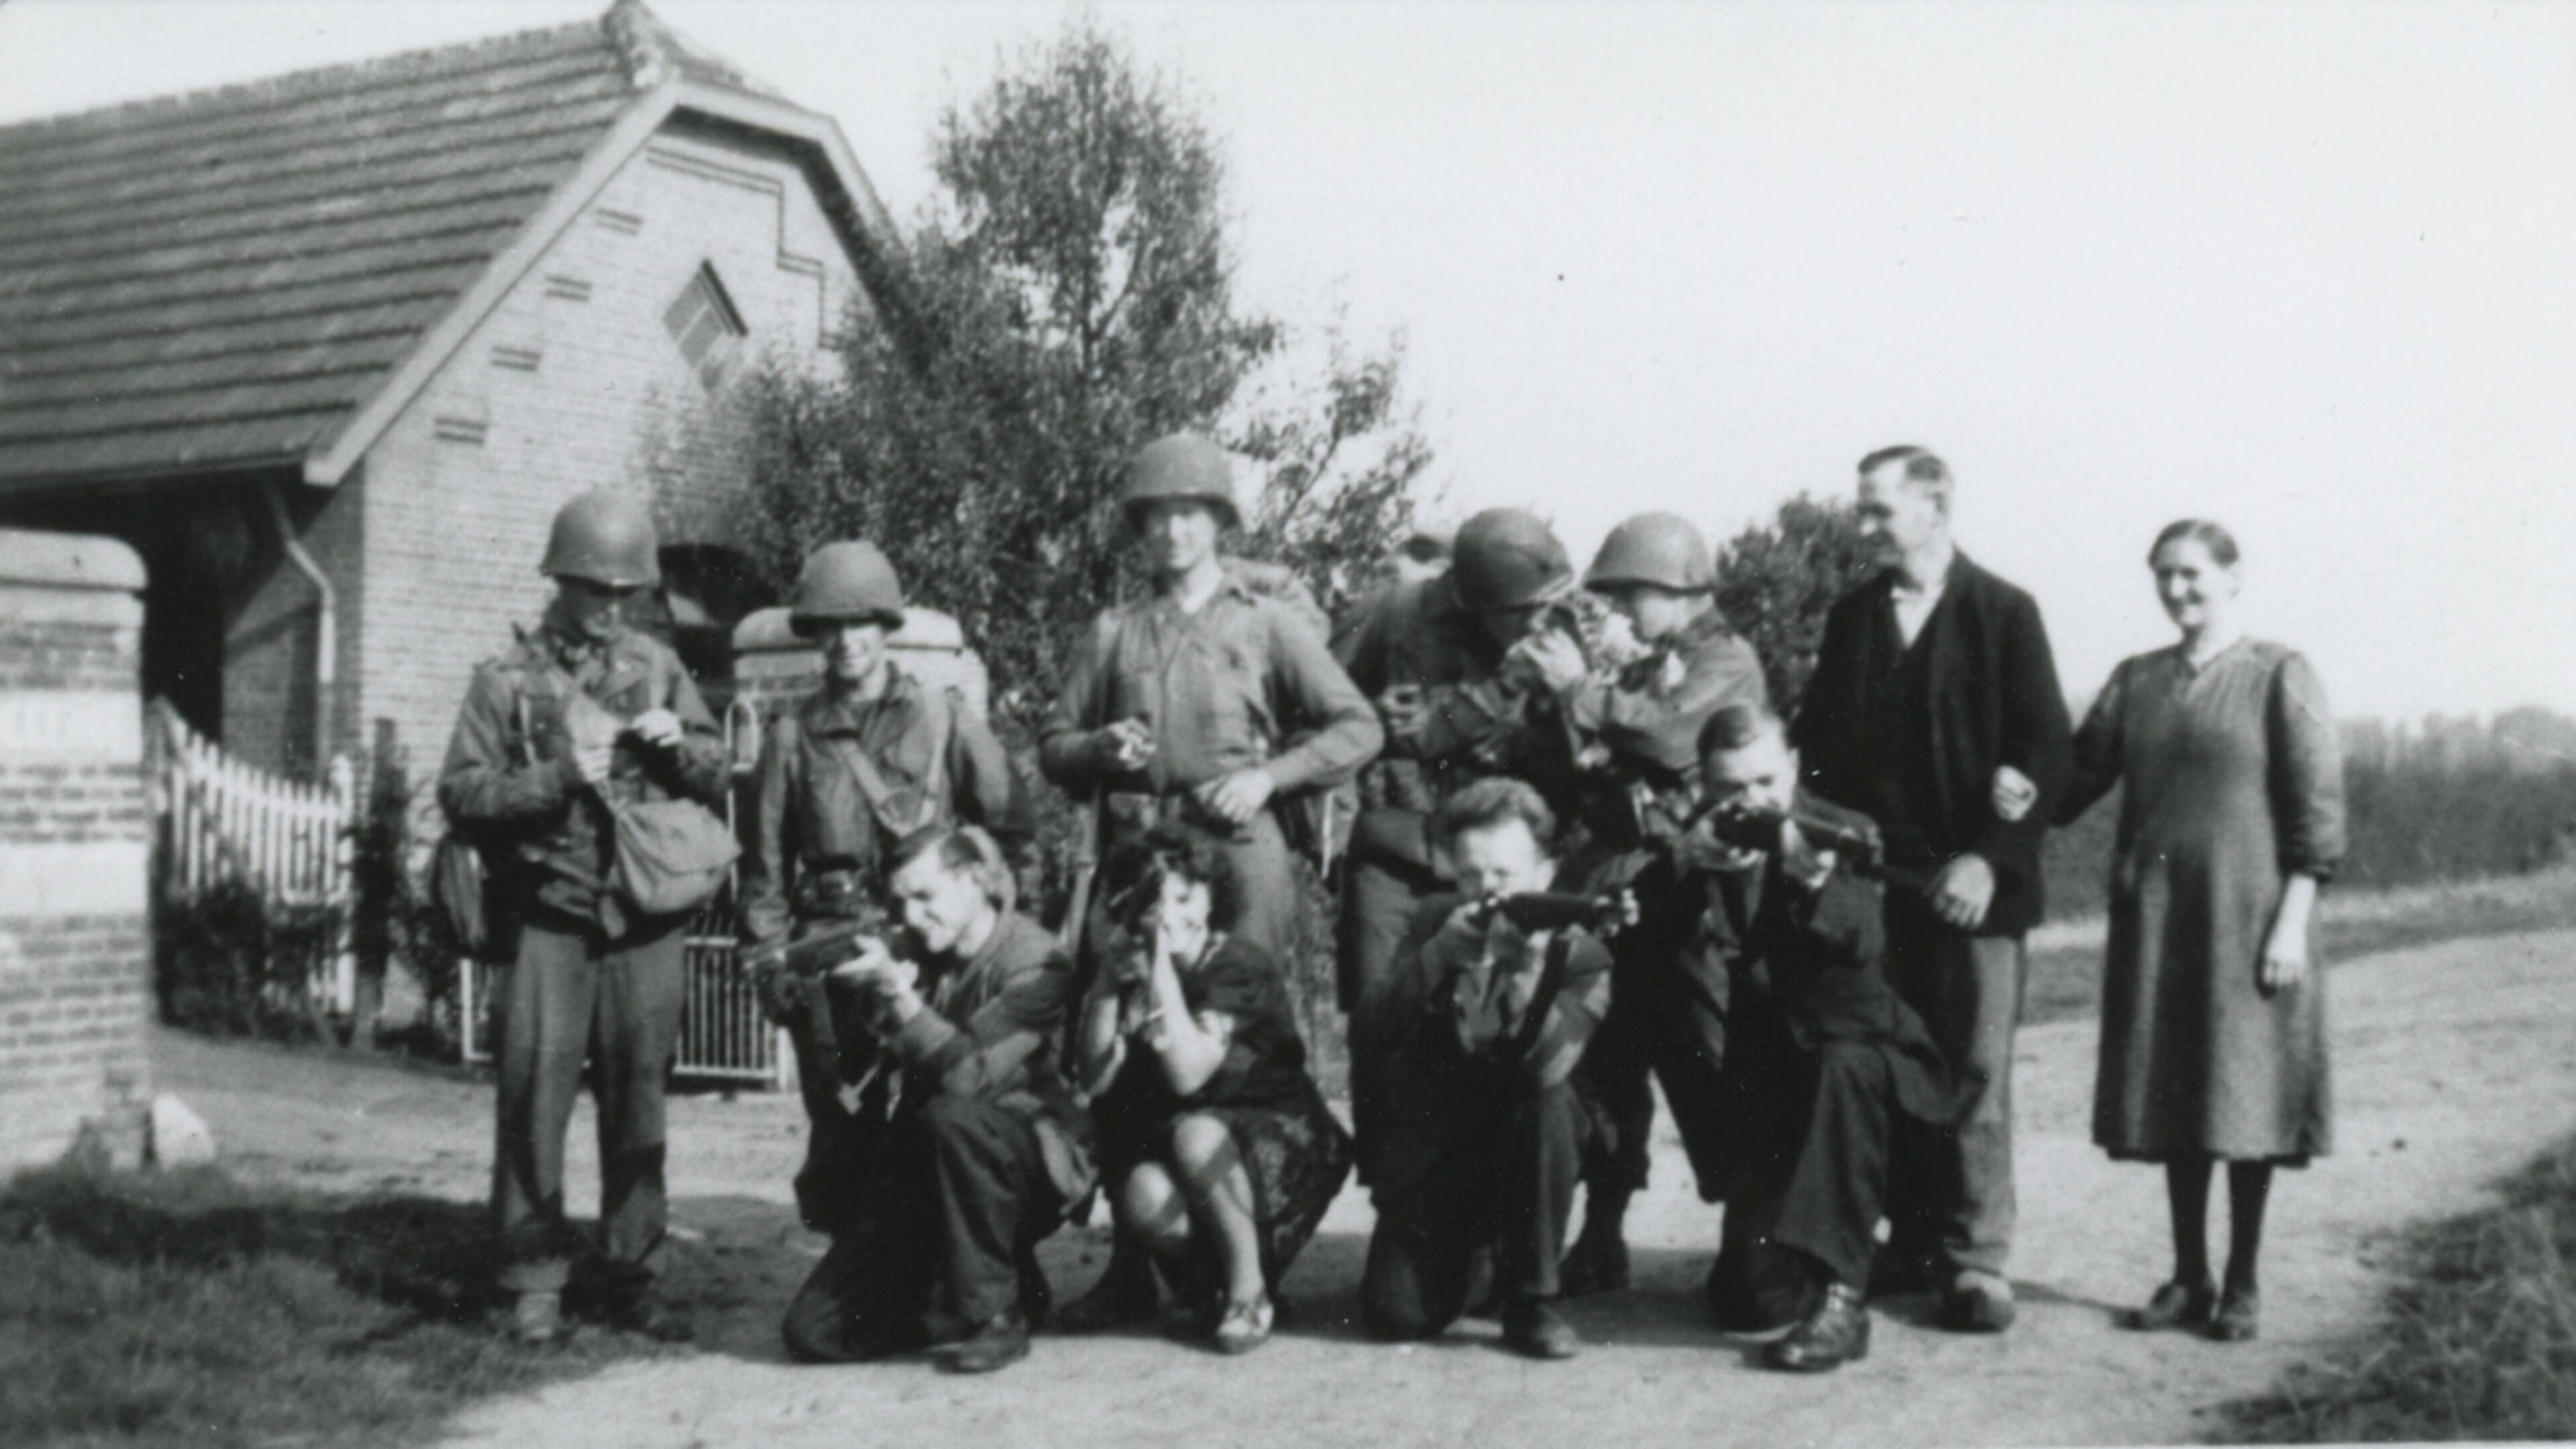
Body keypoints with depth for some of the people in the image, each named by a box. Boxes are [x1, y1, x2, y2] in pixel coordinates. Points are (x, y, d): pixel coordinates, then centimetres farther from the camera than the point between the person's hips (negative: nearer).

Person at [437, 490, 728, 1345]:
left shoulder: (657, 667, 13)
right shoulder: (508, 679, 4)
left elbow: (717, 777, 17)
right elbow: (460, 792, -3)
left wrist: (678, 744, -4)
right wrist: (558, 777, -15)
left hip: (645, 925, 3)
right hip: (549, 923, -2)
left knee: (637, 1102, 6)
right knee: (534, 1102, -4)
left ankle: (633, 1277, 15)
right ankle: (535, 1283, 6)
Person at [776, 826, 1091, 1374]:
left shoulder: (1036, 963, -14)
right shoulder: (905, 950, 3)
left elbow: (970, 1076, -27)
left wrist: (898, 994, -33)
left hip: (1027, 1156, -5)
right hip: (915, 1167, 5)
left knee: (951, 1118, -39)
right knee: (814, 1332, -6)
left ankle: (996, 1313, -19)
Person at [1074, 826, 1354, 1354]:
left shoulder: (1239, 969, -14)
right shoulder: (1130, 974, 2)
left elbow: (1187, 1073, -28)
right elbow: (1096, 1079, -8)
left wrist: (1161, 968, -27)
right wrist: (1109, 982, -15)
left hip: (1280, 1154, -4)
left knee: (1195, 1133, -35)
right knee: (1143, 1196, -30)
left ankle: (1251, 1292, -18)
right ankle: (1209, 1287, -1)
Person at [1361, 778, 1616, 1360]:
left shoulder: (1579, 953, -11)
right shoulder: (1438, 922, -2)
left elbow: (1545, 1068, -27)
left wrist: (1527, 972, -41)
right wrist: (1438, 954, -35)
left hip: (1526, 1155, -1)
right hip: (1431, 1152, 2)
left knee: (1550, 1104, -34)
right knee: (1394, 1313, -15)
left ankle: (1531, 1301, -16)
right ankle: (1461, 1252, 24)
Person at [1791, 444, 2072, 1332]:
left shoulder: (2003, 613, 1)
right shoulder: (1852, 617, 14)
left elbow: (2045, 751, -4)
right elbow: (1817, 742, 15)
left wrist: (1992, 858, -13)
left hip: (1970, 884, -4)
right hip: (1874, 880, 4)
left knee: (1974, 1075, -4)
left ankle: (1977, 1262, 2)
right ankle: (1913, 1244, 15)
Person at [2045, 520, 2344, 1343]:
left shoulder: (2280, 677, -2)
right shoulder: (2135, 682, 11)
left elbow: (2317, 806, -6)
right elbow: (2080, 774, 6)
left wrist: (2292, 922, -13)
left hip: (2244, 914, -4)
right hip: (2154, 918, 4)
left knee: (2245, 1095, 1)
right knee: (2172, 1096, 8)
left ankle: (2241, 1285, 12)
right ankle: (2188, 1278, 18)